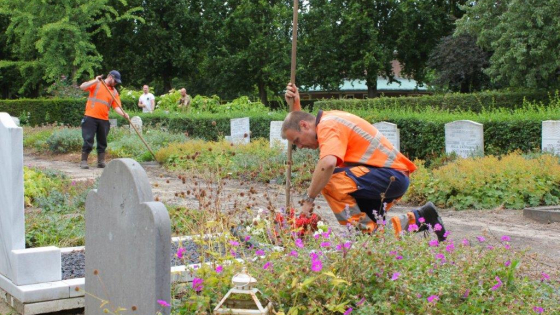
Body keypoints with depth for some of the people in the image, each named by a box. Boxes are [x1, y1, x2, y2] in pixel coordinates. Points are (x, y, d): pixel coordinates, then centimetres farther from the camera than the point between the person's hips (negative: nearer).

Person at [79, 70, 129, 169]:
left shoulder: (114, 92, 11)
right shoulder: (96, 84, 2)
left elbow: (117, 106, 3)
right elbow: (82, 87, -9)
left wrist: (123, 114, -17)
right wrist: (95, 81, -20)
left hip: (104, 119, 4)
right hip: (90, 117, -4)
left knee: (102, 141, 8)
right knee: (88, 140, -4)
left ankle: (101, 161, 17)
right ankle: (83, 161, 3)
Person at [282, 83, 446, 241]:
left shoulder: (328, 126, -16)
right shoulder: (328, 118, 13)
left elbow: (328, 164, -35)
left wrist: (308, 199, -27)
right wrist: (295, 105, 14)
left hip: (391, 175, -10)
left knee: (330, 181, -25)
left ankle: (366, 231, -16)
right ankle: (417, 219, 15)